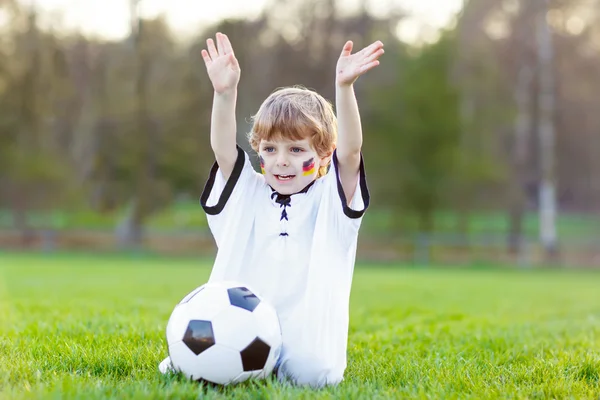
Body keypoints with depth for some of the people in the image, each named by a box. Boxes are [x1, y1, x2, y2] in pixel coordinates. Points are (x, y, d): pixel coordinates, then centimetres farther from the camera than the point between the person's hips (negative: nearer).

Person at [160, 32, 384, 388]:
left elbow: (350, 150, -10)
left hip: (304, 330, -1)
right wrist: (225, 93, -19)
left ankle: (281, 368, 5)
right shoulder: (248, 194, 12)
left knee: (313, 373, -28)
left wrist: (345, 88, -25)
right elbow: (223, 148, -2)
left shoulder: (329, 199, 6)